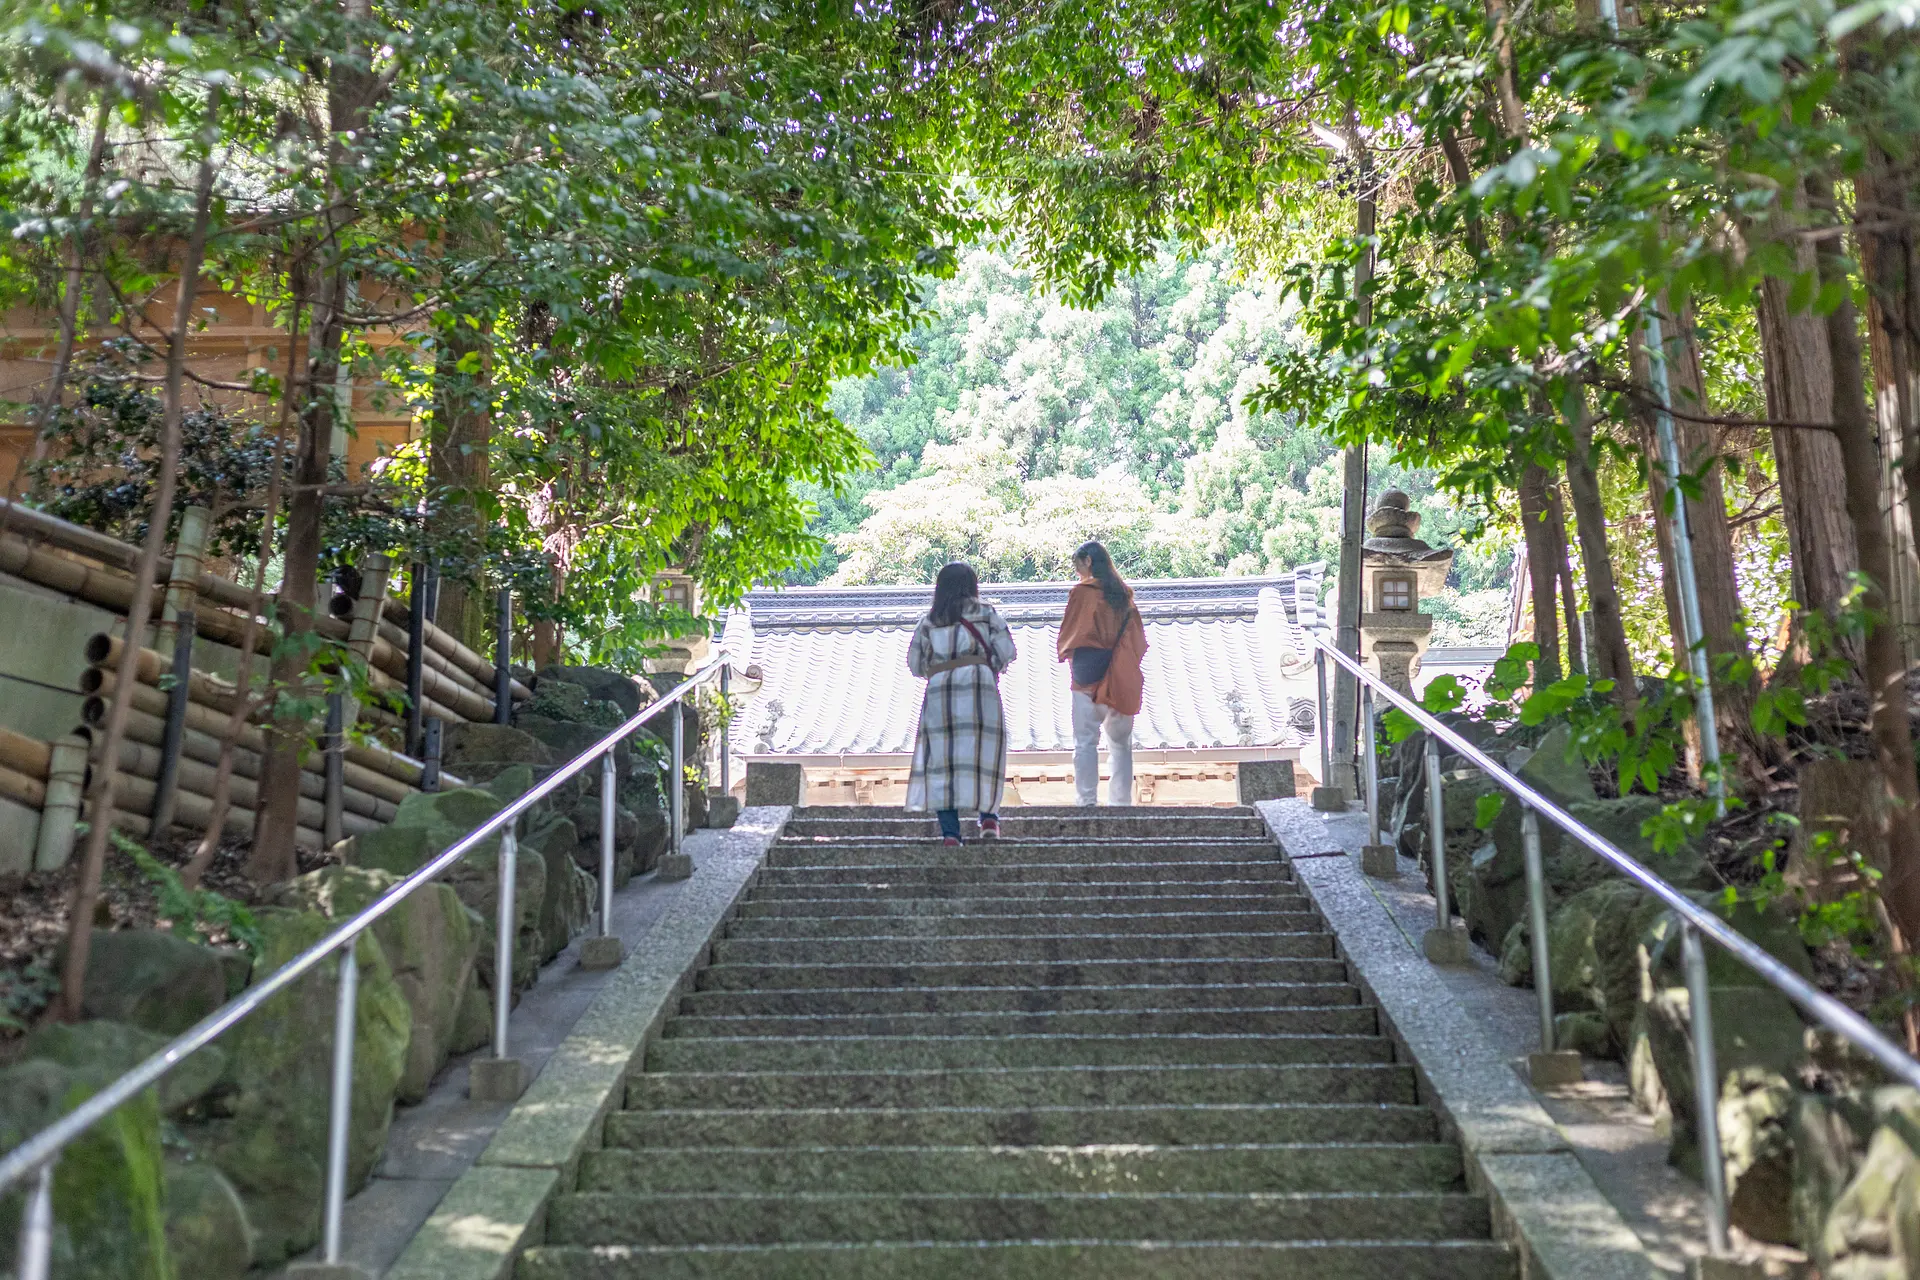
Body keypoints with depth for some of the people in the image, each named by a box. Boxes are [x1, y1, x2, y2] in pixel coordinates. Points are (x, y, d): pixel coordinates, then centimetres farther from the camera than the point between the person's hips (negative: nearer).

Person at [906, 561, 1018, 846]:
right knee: (983, 753, 9)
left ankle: (949, 832, -7)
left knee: (942, 758, 0)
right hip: (979, 687, -1)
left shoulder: (929, 620, 14)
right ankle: (989, 816, -2)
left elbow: (915, 664, 13)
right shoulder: (986, 613, 10)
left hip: (939, 693, 1)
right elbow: (1007, 652, 3)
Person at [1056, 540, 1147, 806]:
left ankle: (1086, 801, -6)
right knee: (1121, 744, 10)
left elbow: (1069, 633, -1)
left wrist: (1065, 654, 16)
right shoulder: (1123, 594, 9)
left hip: (1088, 677, -5)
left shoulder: (1082, 592, -7)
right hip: (1122, 679, 5)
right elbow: (1138, 637, 12)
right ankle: (1121, 802, 10)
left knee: (1085, 742, -2)